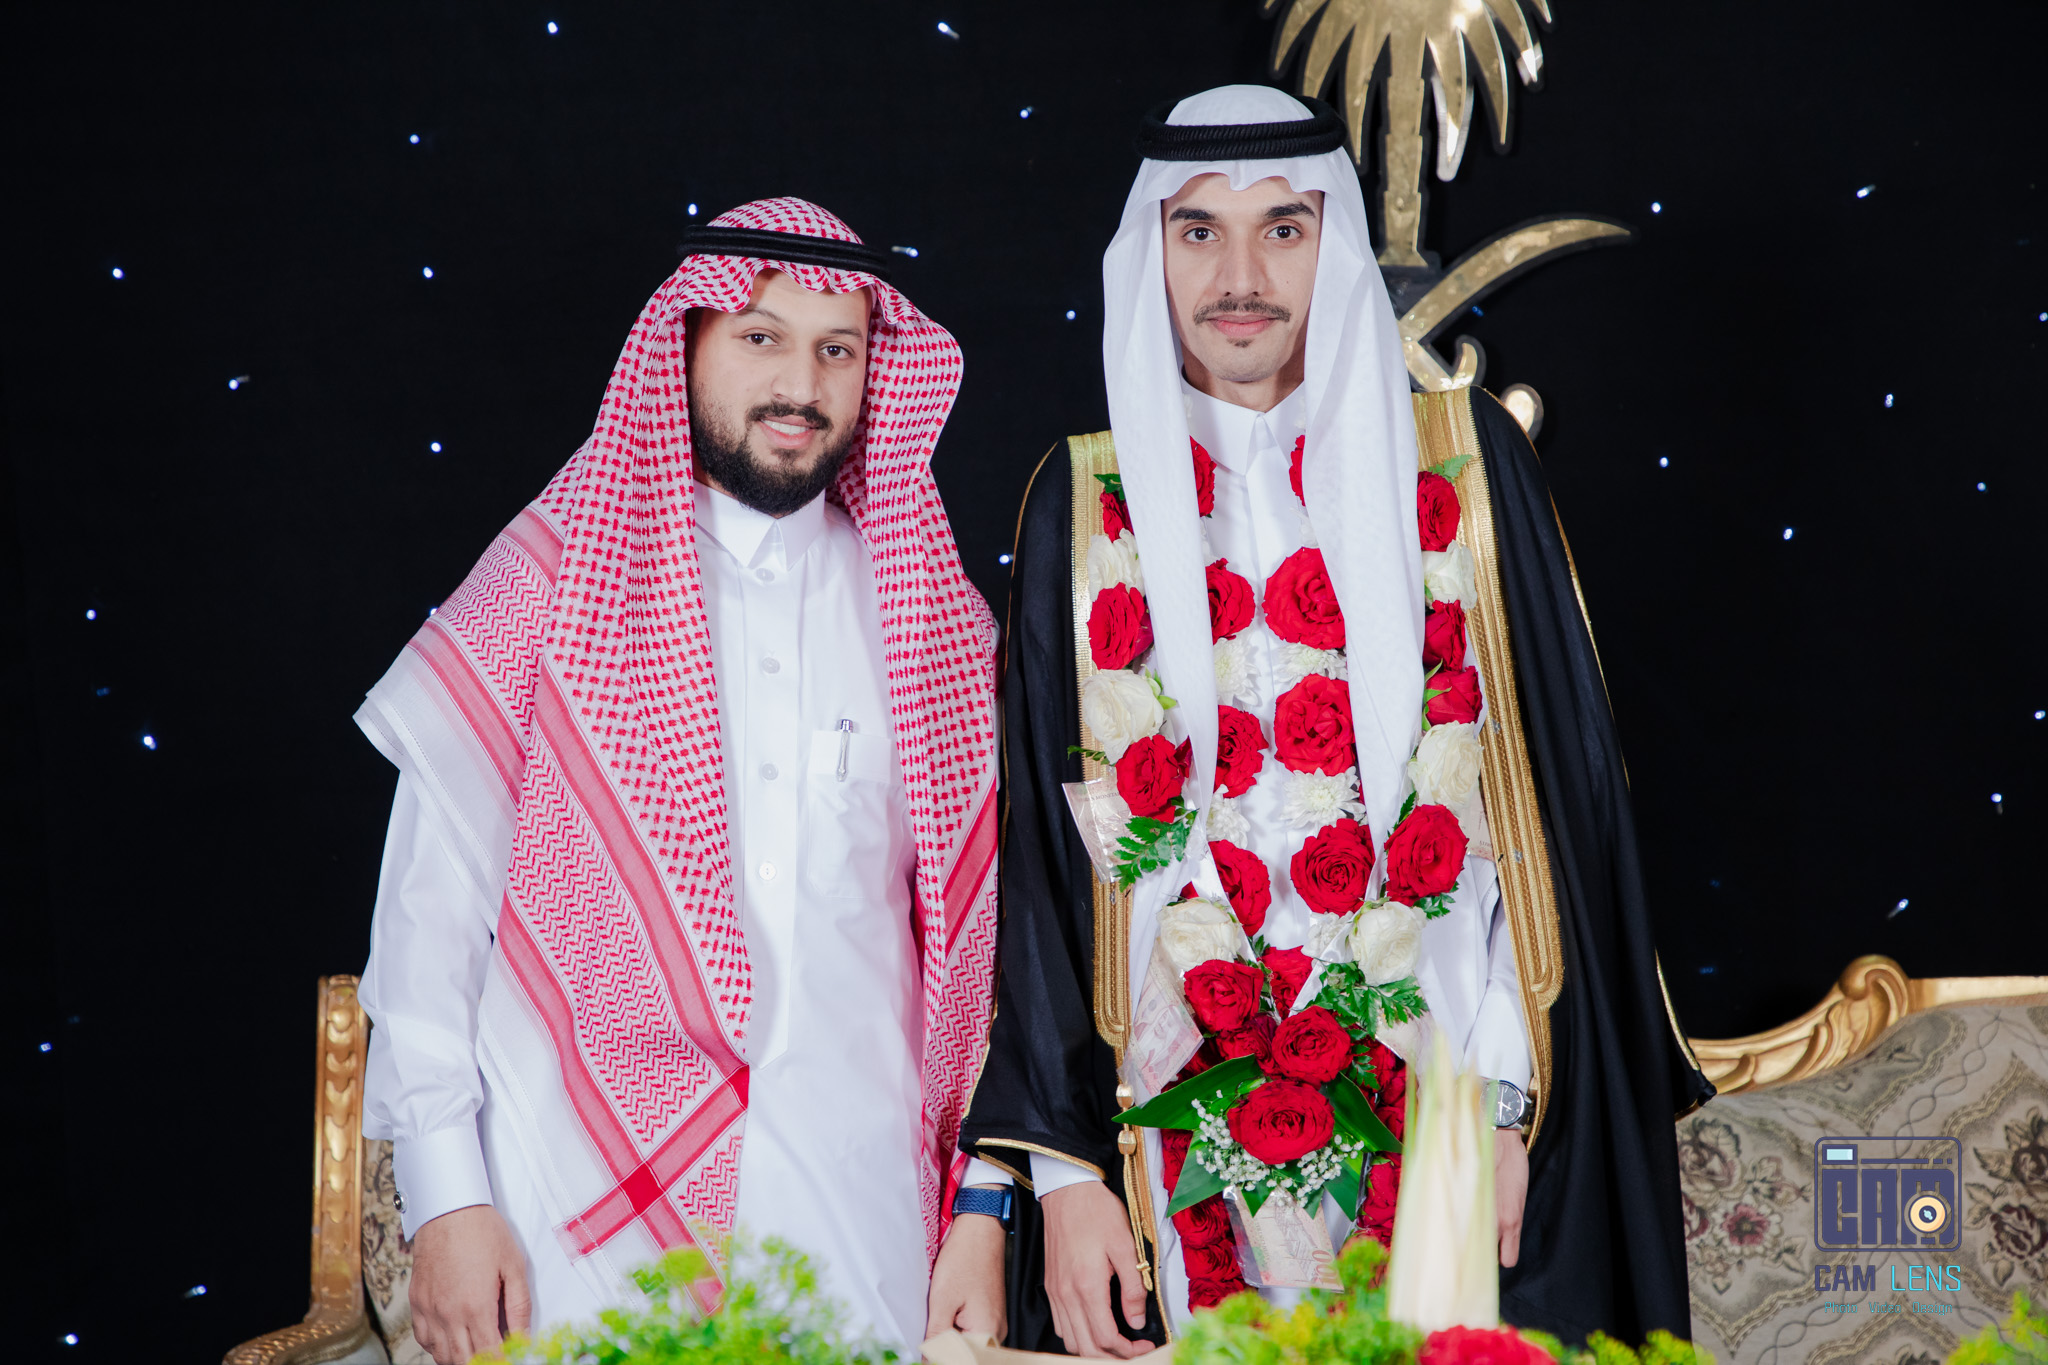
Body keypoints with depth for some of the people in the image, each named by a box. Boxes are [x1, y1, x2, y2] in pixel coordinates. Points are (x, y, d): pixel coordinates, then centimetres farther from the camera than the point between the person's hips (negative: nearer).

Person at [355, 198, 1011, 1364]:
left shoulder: (934, 621, 9)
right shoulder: (553, 580, 2)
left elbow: (979, 930, 10)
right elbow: (431, 905, 0)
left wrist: (983, 1205, 4)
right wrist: (445, 1198, -6)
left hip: (859, 1225, 2)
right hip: (581, 1228, -2)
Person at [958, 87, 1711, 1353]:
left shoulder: (1460, 466, 3)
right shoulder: (1089, 503, 5)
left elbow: (1558, 786, 1)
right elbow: (1045, 843, 3)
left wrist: (1504, 1099, -8)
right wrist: (1066, 1165, -4)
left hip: (1440, 1105, 0)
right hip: (1182, 1137, 1)